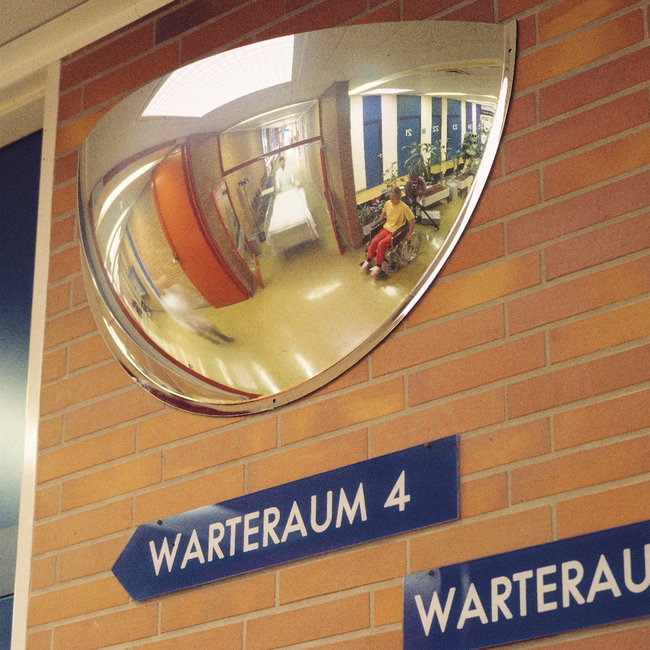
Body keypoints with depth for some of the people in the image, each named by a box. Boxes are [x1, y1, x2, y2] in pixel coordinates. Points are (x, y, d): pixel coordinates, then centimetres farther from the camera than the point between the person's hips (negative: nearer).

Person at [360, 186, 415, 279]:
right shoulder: (388, 203, -1)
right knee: (374, 241, -19)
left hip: (395, 232, -5)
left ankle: (378, 267, -16)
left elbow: (412, 220, -12)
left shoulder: (404, 207, -18)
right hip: (386, 228, 5)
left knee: (381, 244, -25)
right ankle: (368, 261, -6)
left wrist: (409, 234, -11)